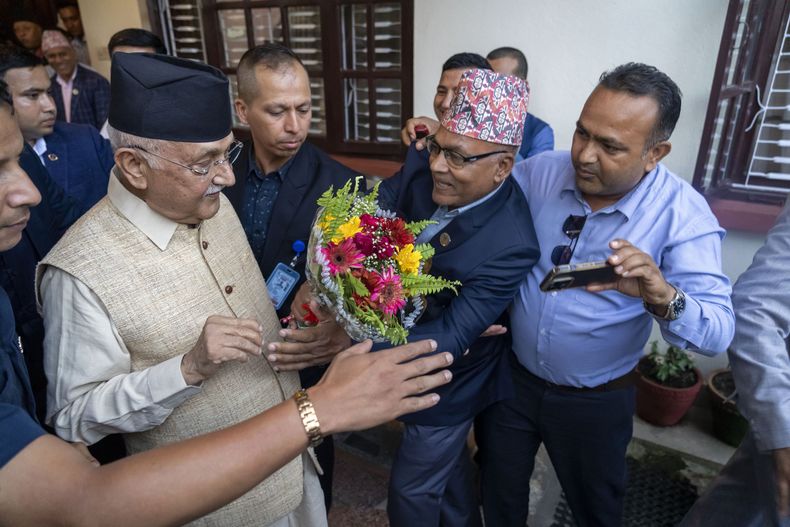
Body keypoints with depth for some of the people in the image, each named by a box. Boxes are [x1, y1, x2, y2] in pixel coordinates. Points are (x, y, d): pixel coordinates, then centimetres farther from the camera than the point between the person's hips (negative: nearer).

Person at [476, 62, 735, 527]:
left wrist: (663, 298, -45)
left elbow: (718, 332, -24)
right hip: (511, 378, 3)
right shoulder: (539, 172, -11)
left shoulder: (683, 215, -19)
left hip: (595, 401, -2)